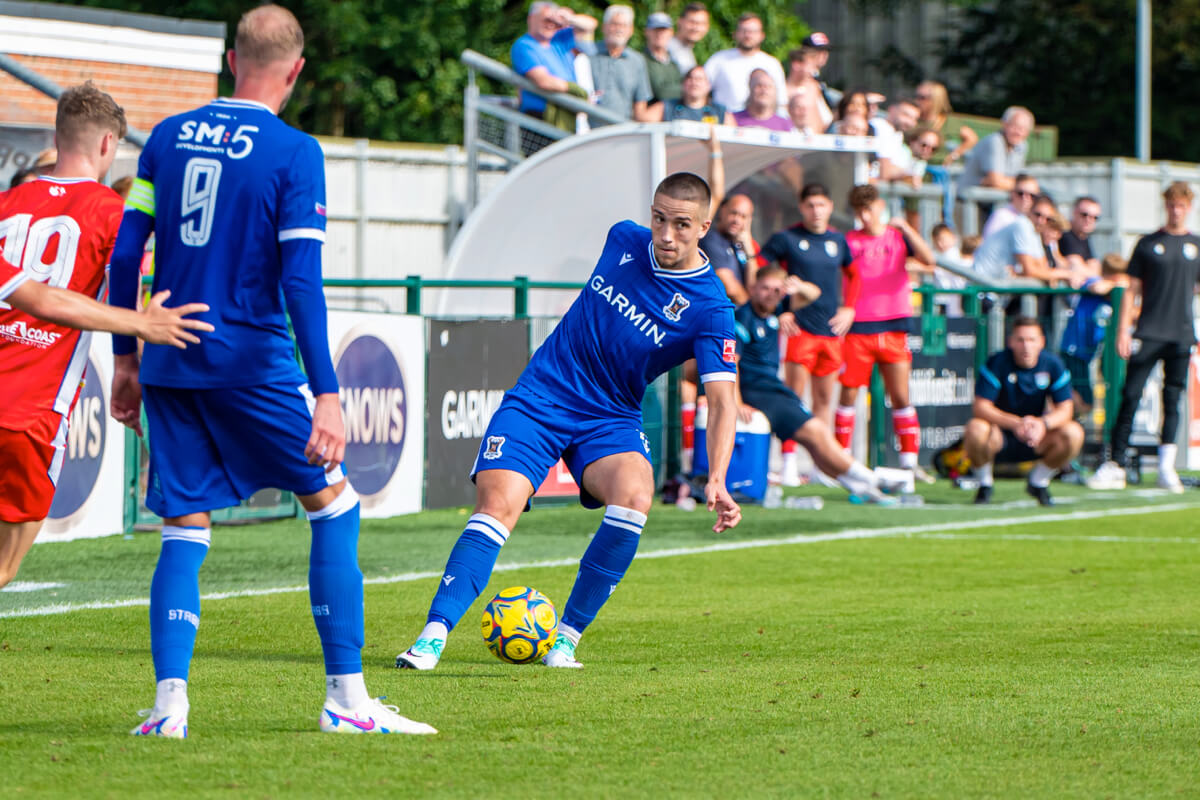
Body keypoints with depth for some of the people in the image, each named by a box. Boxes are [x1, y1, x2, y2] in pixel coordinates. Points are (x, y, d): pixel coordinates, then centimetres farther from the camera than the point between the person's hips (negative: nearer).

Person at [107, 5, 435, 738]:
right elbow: (301, 280, -14)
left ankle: (169, 700, -5)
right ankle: (346, 698, 7)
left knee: (184, 530, 10)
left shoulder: (168, 137, 7)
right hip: (252, 361, -4)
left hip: (169, 363, 4)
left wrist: (126, 357, 17)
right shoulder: (294, 154, -8)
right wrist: (327, 396, -15)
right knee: (334, 505, 10)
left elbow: (125, 253, 7)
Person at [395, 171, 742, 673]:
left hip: (610, 421, -1)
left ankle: (566, 638, -17)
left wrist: (716, 481, -34)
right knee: (497, 505, -20)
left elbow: (722, 401, -22)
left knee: (635, 495, -30)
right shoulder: (623, 240, -2)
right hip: (539, 398, 1)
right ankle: (433, 635, -22)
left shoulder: (711, 310, -14)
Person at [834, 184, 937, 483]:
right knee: (848, 394, -1)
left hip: (893, 327, 1)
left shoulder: (899, 237, 6)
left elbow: (928, 261, -9)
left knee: (901, 397, -1)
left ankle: (909, 461, 2)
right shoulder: (849, 241, 5)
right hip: (857, 328, 0)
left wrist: (905, 227, -17)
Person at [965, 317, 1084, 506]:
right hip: (999, 436, -2)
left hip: (1035, 440, 3)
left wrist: (1043, 423, -33)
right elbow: (980, 407, -22)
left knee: (1074, 433, -23)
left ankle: (1038, 481, 4)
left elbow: (1065, 410, -9)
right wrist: (1016, 423, -38)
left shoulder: (1052, 365, -7)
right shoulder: (997, 363, -15)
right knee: (976, 430, -35)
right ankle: (984, 482, -3)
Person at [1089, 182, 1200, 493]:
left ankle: (1167, 468, 6)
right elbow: (1132, 290, 8)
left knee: (1173, 400, 2)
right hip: (1148, 333, -1)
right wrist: (1123, 330, -1)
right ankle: (1115, 466, -1)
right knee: (1130, 395, -5)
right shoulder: (1148, 244, 7)